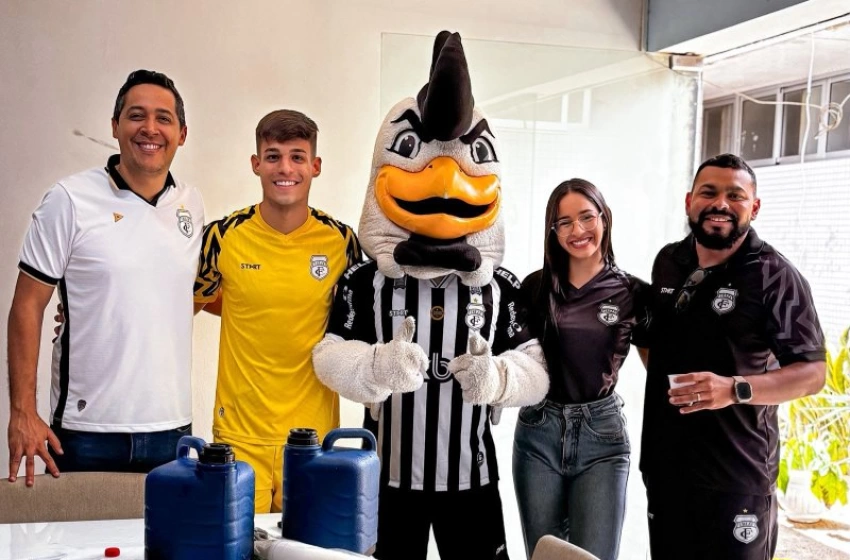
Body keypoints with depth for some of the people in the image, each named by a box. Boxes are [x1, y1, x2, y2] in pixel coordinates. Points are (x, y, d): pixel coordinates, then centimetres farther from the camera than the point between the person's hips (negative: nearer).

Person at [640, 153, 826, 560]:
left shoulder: (775, 276, -11)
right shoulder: (668, 262, 7)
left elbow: (812, 372, -13)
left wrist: (735, 389, -26)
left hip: (737, 473, -5)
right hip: (664, 463, 5)